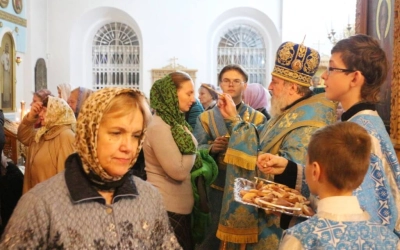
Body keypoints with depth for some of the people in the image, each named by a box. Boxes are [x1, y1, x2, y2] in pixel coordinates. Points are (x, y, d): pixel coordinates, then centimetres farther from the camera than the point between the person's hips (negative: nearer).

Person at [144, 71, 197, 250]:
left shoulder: (176, 121, 9)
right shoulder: (159, 127, -21)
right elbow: (179, 171, -24)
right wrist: (191, 146, -10)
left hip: (179, 205, 9)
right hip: (168, 207, -9)